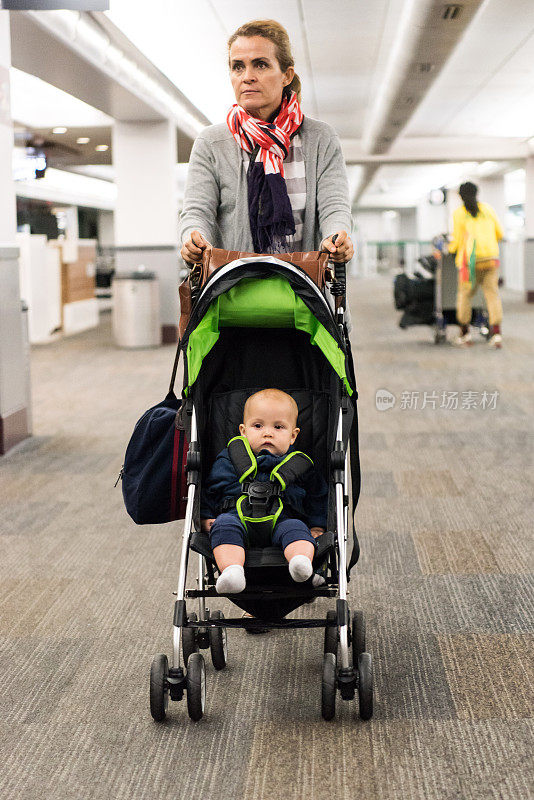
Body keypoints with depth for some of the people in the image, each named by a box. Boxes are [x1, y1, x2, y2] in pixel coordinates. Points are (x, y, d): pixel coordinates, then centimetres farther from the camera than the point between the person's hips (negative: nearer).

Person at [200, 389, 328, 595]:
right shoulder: (228, 460, 16)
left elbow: (318, 497, 24)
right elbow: (209, 491, 20)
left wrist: (317, 528, 13)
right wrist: (206, 519, 8)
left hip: (281, 519, 0)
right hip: (239, 514, 0)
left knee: (296, 528, -32)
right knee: (225, 525, -33)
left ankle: (302, 562, -60)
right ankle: (231, 570, -56)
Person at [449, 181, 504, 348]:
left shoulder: (459, 213, 0)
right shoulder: (488, 209, 11)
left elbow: (457, 240, -2)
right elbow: (499, 234, 13)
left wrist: (450, 249, 18)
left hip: (470, 260, -3)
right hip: (491, 258, 3)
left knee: (465, 294, 9)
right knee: (492, 294, 1)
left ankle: (465, 334, 14)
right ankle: (496, 333, -10)